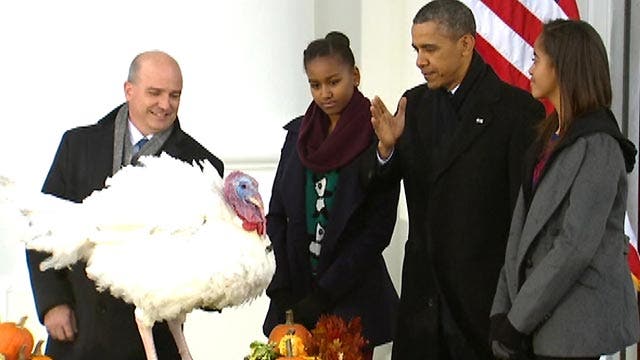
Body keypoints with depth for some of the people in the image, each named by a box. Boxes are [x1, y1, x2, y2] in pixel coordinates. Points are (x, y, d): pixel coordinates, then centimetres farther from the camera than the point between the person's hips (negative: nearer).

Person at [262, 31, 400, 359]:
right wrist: (282, 291, -2)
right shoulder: (298, 133, 7)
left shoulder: (377, 137, -7)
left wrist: (326, 293, -13)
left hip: (351, 298, -3)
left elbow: (379, 228, -10)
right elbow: (277, 214, 9)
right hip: (295, 291, 4)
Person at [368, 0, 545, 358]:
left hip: (485, 286, -5)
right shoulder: (415, 104, 9)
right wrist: (387, 146, -14)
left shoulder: (518, 110, -9)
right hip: (424, 287, 5)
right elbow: (385, 182, 8)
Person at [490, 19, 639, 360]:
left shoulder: (598, 146, -14)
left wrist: (518, 320, -15)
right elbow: (521, 228, 8)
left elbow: (576, 246, -19)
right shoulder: (550, 137, 12)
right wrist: (502, 311, 1)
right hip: (542, 321, 7)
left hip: (573, 326, -7)